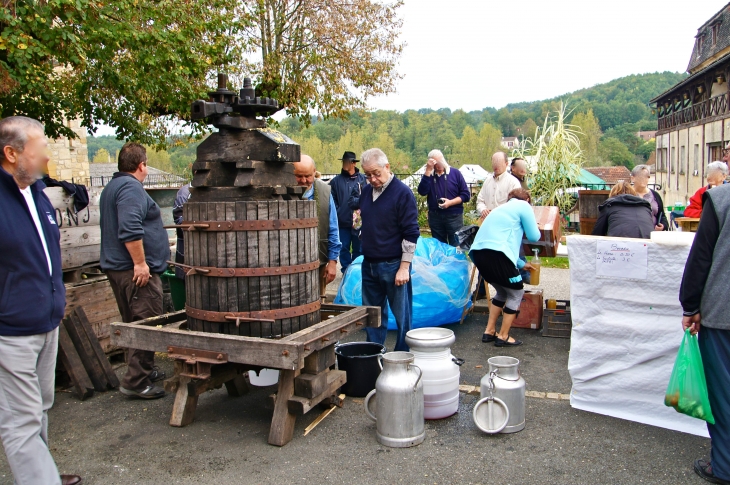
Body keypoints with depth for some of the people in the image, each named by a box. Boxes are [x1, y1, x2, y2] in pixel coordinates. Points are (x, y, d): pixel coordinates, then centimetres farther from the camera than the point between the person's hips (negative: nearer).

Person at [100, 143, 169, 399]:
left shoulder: (112, 186, 20)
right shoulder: (131, 188, -14)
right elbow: (130, 229, -26)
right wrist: (140, 263, -23)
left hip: (117, 266, 11)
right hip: (135, 269, -11)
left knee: (133, 324, 17)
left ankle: (146, 370, 28)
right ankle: (136, 382, -3)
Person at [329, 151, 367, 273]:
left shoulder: (362, 179, -1)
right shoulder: (336, 181, 4)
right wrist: (337, 213, -7)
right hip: (342, 222, 1)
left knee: (358, 249, 10)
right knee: (344, 248, 9)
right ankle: (346, 271, 21)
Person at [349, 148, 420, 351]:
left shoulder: (402, 193, -11)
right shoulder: (366, 191, 9)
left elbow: (411, 234, -13)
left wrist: (404, 267, -16)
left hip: (393, 266, -6)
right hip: (369, 264, 7)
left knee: (402, 316, 4)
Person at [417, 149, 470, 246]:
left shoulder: (455, 173, 2)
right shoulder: (428, 175, 8)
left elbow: (466, 195, 0)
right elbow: (422, 192, -11)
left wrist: (450, 202, -16)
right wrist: (428, 170, -13)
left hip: (454, 216, -2)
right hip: (435, 217, 3)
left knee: (456, 246, -2)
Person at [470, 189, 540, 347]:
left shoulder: (501, 208, 31)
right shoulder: (523, 206, 8)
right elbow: (534, 237, 4)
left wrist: (521, 264, 45)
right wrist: (535, 228, 28)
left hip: (478, 252, 8)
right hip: (495, 255, -8)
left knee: (502, 291, 27)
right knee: (516, 293, 12)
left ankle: (489, 331, 27)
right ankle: (503, 336, 15)